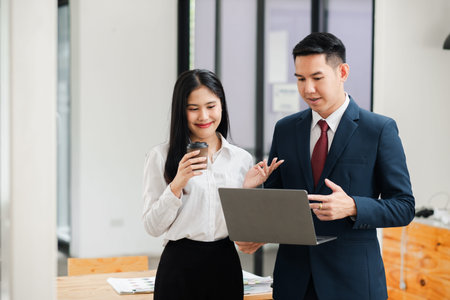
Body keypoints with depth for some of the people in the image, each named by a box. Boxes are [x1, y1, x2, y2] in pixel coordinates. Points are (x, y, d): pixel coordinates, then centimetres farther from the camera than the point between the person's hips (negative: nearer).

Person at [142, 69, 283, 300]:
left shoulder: (242, 158, 5)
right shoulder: (161, 156, -3)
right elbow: (153, 227, -5)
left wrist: (248, 190, -5)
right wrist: (177, 184, -17)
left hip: (226, 265, 3)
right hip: (180, 265, -2)